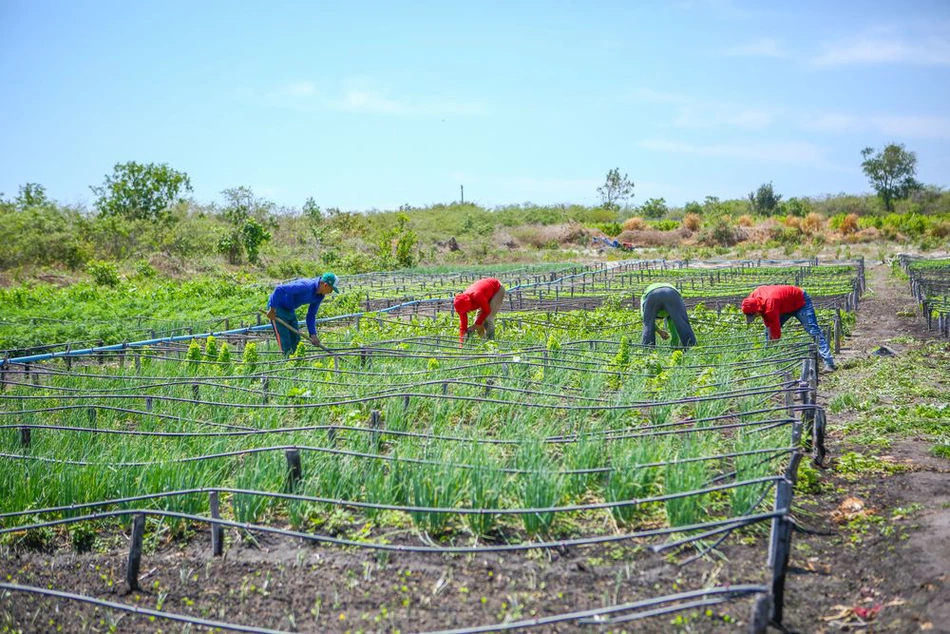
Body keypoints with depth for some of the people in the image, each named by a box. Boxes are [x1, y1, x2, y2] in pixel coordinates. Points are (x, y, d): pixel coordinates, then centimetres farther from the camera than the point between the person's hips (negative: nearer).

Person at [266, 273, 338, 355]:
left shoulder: (319, 296, -3)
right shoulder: (306, 286, -31)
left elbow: (311, 315, 6)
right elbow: (280, 289, -33)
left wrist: (313, 334, -5)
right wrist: (272, 309, -27)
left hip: (290, 310, 9)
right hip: (277, 307, -9)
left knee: (295, 339, 9)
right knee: (284, 341, -11)